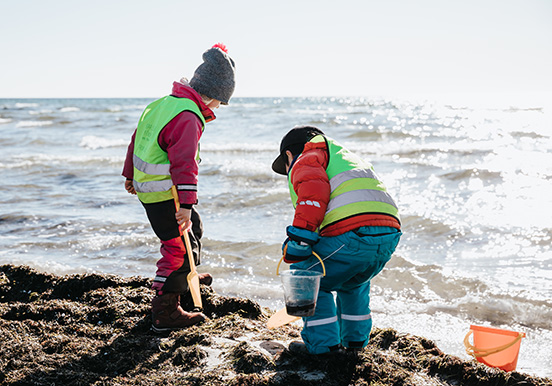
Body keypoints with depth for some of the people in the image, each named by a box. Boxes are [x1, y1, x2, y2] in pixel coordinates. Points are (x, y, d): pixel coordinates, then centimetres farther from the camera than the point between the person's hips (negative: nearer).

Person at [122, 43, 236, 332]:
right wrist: (186, 203, -34)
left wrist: (130, 175, 31)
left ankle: (184, 276, 51)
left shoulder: (164, 103, 9)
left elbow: (137, 139, 20)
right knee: (179, 248, -4)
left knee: (193, 228, 28)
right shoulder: (188, 118, -23)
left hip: (146, 186, 10)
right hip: (165, 196, -10)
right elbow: (184, 163, -31)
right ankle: (165, 313, 0)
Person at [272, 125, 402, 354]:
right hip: (390, 234, 9)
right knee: (353, 282, 34)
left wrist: (299, 238, -16)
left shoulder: (305, 161, 14)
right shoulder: (350, 158, 41)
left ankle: (323, 343, 10)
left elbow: (313, 191, -11)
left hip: (351, 234, -8)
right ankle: (355, 340, 36)